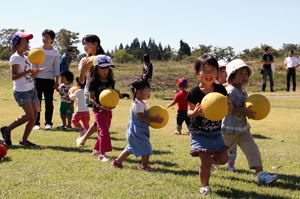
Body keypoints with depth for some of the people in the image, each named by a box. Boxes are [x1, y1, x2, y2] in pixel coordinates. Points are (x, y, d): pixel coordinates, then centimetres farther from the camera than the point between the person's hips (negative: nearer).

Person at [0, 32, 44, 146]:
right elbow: (13, 77, -18)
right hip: (21, 91, -8)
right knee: (30, 115, -15)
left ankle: (24, 139, 9)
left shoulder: (25, 58, 15)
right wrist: (26, 72, -27)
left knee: (35, 114, 1)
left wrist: (35, 72, 5)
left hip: (31, 89, 8)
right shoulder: (15, 58, -10)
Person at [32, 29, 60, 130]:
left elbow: (57, 68, 5)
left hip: (50, 79, 0)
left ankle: (48, 123, 9)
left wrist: (57, 81, 0)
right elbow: (33, 65, 4)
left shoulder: (55, 52, 3)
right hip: (38, 78, 0)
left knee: (49, 102, 1)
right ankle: (36, 123, 6)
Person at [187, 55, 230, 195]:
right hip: (199, 133, -4)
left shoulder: (220, 89, -6)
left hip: (216, 132, 4)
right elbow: (189, 112, -9)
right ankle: (204, 186, 16)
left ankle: (207, 161, 37)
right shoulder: (195, 93, -15)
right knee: (206, 162, -6)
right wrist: (195, 113, -31)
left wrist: (228, 105, -25)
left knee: (223, 159, 7)